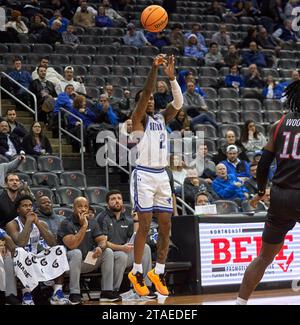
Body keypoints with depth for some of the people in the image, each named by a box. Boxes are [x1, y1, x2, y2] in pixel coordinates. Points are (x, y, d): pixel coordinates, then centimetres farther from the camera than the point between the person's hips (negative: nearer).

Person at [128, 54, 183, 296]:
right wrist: (154, 68, -26)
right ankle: (137, 272, 6)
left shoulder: (162, 118, 15)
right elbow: (145, 93, -16)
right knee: (145, 226, -5)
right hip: (144, 175, -6)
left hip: (162, 175, 6)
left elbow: (178, 102, 0)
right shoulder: (138, 118, -1)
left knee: (166, 226, 3)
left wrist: (171, 76, -11)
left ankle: (159, 272, 13)